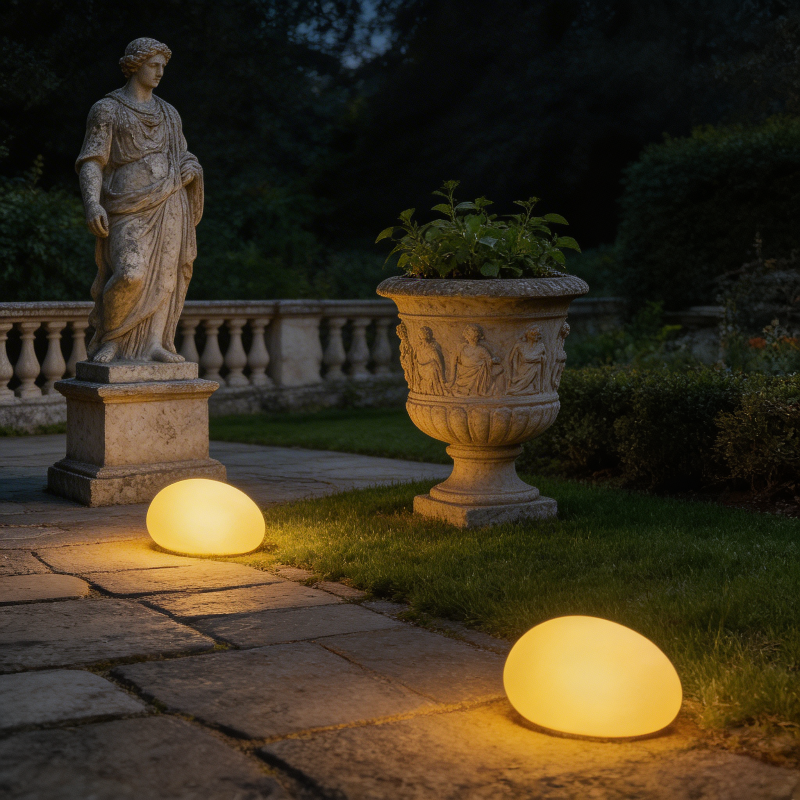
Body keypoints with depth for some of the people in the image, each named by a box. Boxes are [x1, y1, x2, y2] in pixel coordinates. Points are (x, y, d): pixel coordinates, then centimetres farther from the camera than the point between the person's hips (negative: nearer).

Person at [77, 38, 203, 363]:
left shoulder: (168, 113, 18)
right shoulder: (107, 110, 2)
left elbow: (183, 162, 21)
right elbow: (91, 163, -4)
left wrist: (192, 169, -4)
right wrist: (92, 204, -21)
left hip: (167, 203, 5)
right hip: (129, 205, -5)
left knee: (164, 273, -3)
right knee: (130, 276, -18)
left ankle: (154, 344, -1)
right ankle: (108, 338, 2)